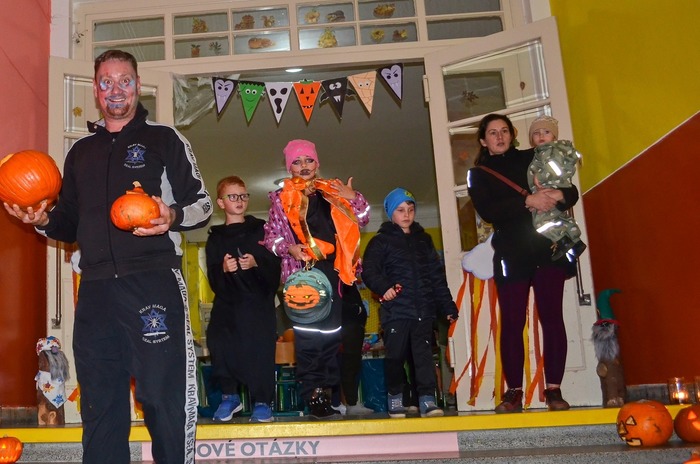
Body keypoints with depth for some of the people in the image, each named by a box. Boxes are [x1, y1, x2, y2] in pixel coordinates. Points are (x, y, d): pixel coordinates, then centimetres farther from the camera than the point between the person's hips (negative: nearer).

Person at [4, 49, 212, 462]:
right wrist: (45, 221, 4)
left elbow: (203, 204, 4)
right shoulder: (81, 152, 21)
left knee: (166, 395, -7)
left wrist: (173, 216, -16)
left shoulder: (164, 139, 8)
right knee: (100, 404, 10)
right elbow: (71, 224, 25)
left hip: (154, 279, -4)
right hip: (96, 288, 5)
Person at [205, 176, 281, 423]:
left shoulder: (260, 229, 13)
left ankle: (262, 402, -4)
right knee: (218, 339, -19)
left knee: (260, 345, -16)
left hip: (259, 301, -2)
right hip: (227, 302, 2)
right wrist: (223, 269, -14)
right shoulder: (216, 238, 16)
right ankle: (229, 395, -1)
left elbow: (275, 265, 6)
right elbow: (212, 278, 7)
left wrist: (256, 263, -13)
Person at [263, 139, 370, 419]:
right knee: (308, 335, -9)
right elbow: (271, 235, 5)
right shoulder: (282, 198, 8)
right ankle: (313, 396, -3)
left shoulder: (333, 192, 16)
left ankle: (325, 391, 16)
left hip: (332, 270, 4)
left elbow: (360, 220, 18)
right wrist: (289, 248, -14)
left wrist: (354, 198, 0)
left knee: (331, 333, 7)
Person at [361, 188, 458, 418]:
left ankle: (427, 399, -2)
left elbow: (437, 275, 18)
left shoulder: (423, 239, 18)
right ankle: (395, 398, 16)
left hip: (423, 310, 3)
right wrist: (383, 287, -23)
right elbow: (369, 270, -4)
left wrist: (447, 305, 14)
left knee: (424, 353, -2)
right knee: (396, 355, 1)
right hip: (396, 310, -3)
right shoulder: (381, 241, 5)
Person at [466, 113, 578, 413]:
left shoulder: (532, 159, 17)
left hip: (548, 248, 1)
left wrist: (559, 195, -12)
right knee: (511, 324, -3)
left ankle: (553, 389, 3)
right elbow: (487, 211, -7)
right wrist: (527, 202, -17)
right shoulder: (479, 174, 12)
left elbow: (571, 192, 12)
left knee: (552, 317, -4)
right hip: (511, 255, -1)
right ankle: (514, 392, 4)